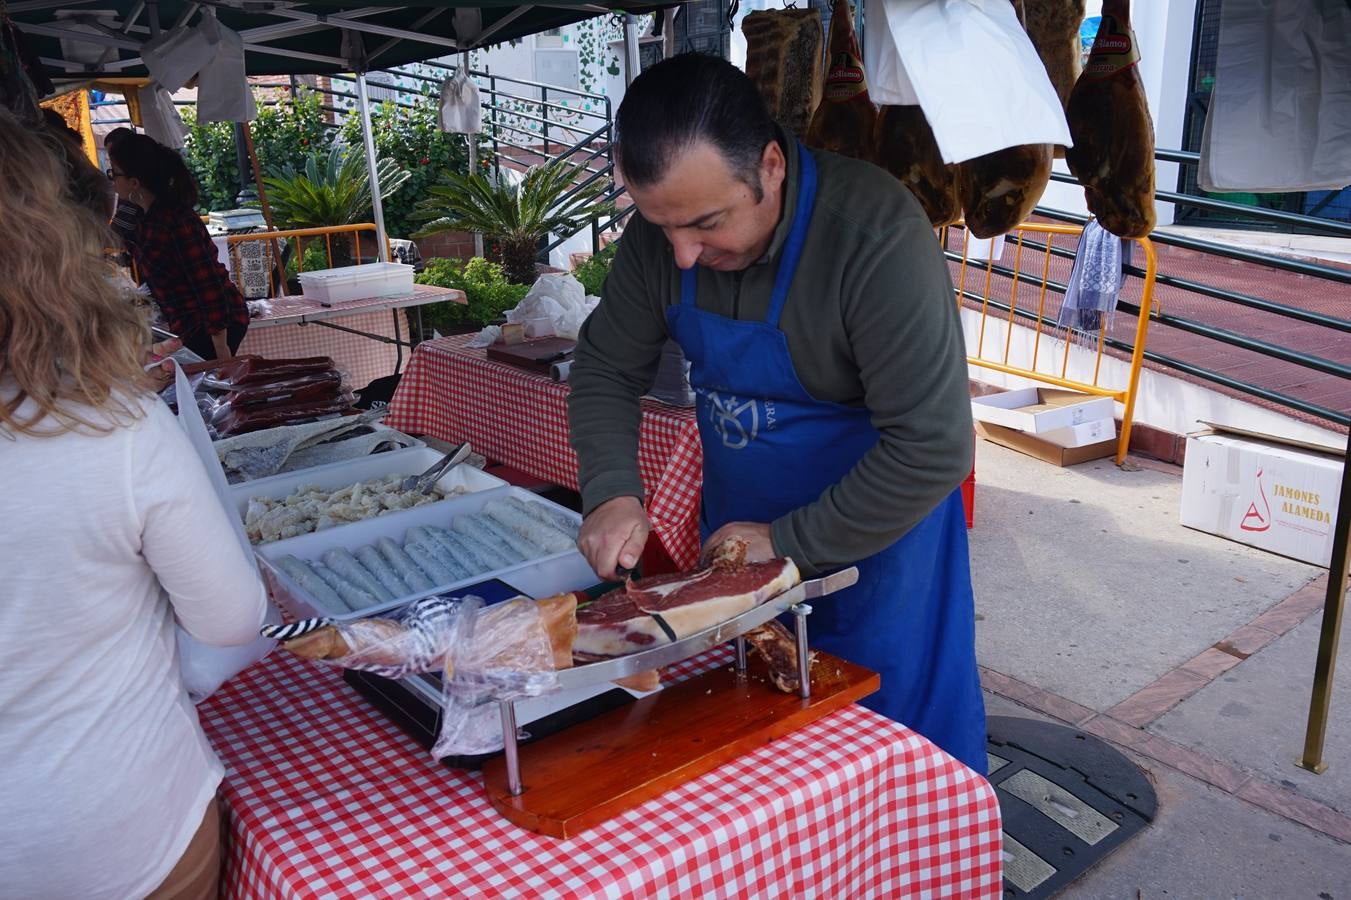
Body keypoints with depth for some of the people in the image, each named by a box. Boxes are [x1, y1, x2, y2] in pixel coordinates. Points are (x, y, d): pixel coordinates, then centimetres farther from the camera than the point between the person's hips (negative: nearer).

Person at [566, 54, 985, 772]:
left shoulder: (878, 239, -31)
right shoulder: (661, 230, -13)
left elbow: (933, 448, -29)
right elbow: (605, 367, -2)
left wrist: (787, 544, -23)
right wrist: (611, 492, -18)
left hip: (871, 540, -5)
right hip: (735, 534, 5)